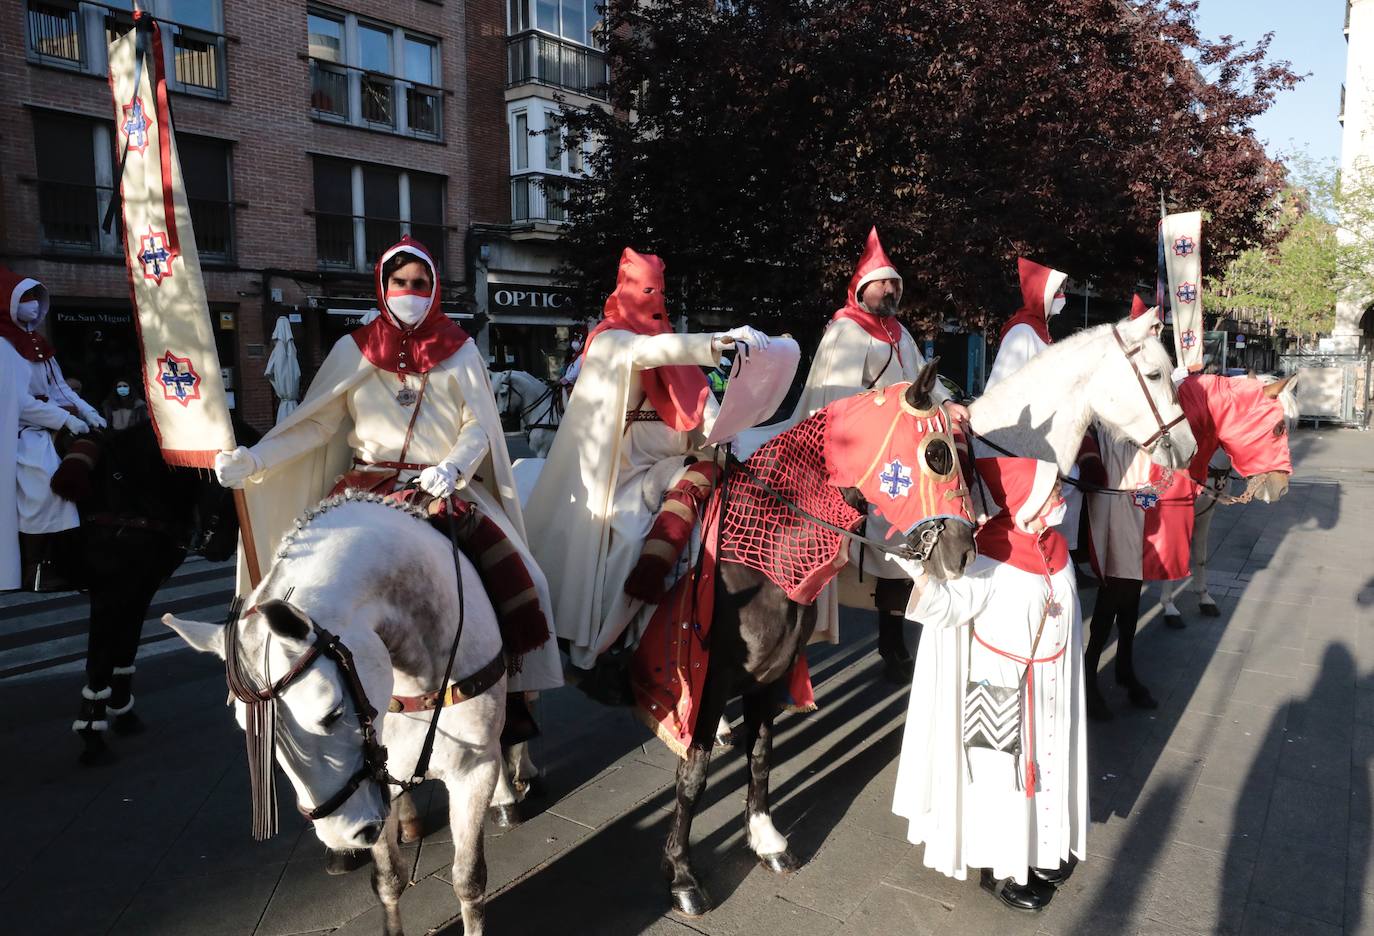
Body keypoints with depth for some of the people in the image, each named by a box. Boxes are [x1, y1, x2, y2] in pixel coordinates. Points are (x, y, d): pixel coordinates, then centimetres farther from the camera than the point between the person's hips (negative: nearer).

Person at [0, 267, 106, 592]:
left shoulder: (35, 343, 17)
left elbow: (59, 388, 16)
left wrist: (86, 410, 1)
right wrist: (65, 419, -18)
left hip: (53, 430, 8)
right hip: (27, 435, -8)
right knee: (46, 484, -22)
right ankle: (38, 570, -14)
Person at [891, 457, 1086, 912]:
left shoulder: (1054, 547, -1)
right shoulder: (990, 560, -25)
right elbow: (947, 609, -32)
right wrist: (924, 575, -52)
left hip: (1048, 690, 8)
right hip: (999, 692, -7)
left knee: (1043, 764, 21)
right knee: (1002, 773, 7)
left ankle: (1041, 848, 43)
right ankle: (1000, 868, 26)